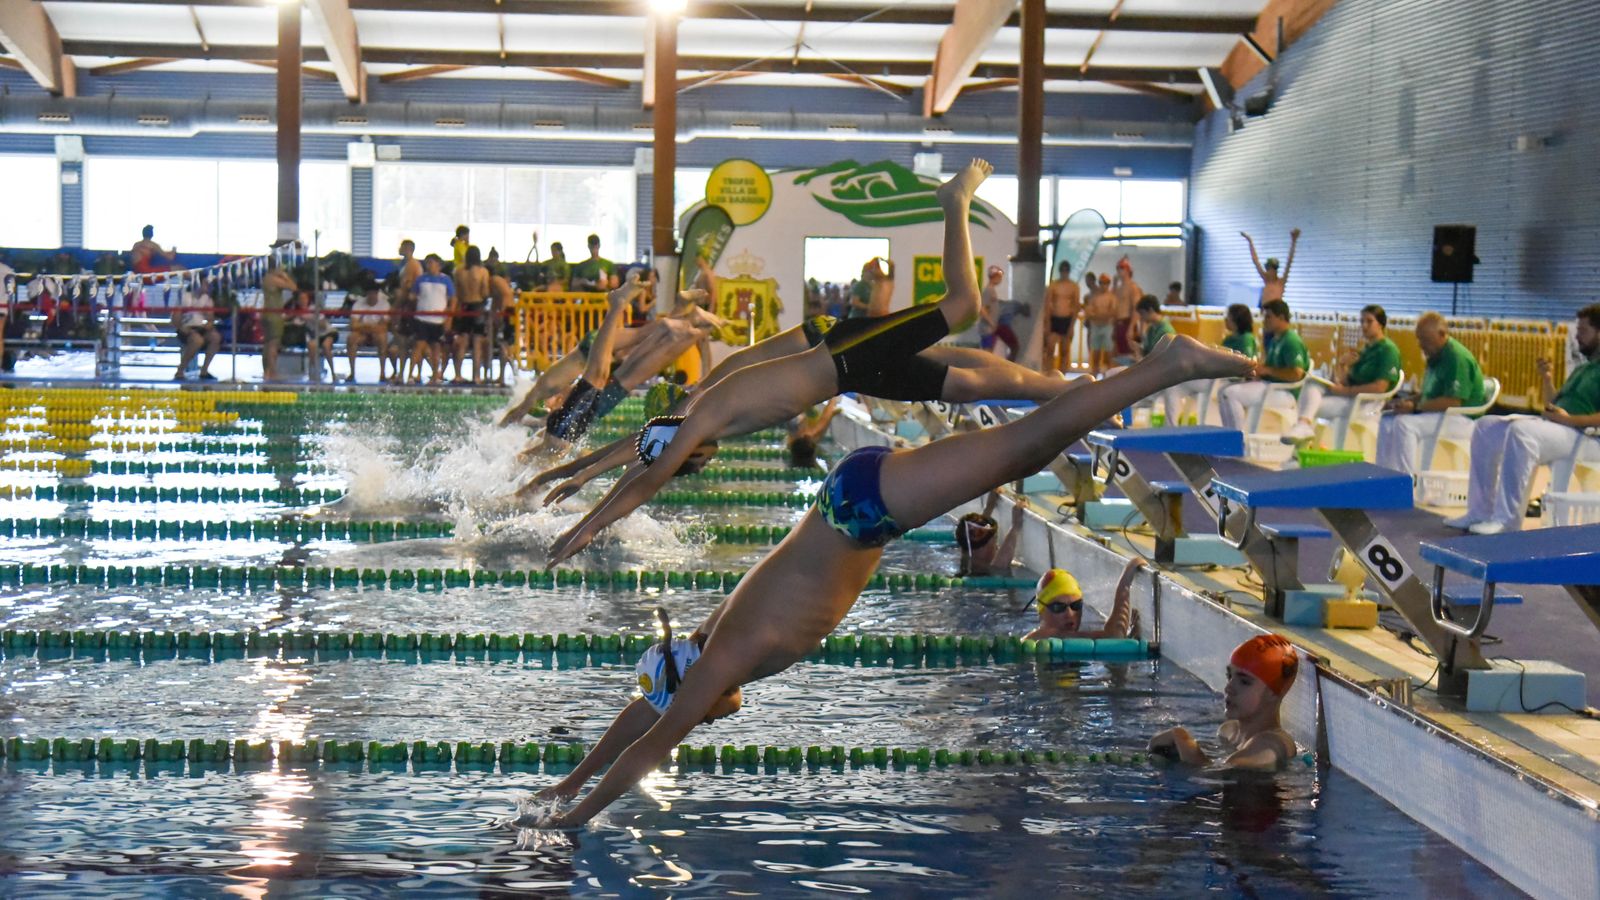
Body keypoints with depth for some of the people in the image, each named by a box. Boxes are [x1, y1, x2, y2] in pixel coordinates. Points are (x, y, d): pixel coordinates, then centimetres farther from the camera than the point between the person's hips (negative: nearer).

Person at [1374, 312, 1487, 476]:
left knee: (1405, 423, -28)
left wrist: (1415, 407, -24)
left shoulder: (1457, 357, -17)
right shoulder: (1436, 356, 15)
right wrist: (1408, 402, 4)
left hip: (1463, 419, -10)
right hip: (1438, 414, 10)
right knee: (1388, 421, 2)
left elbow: (1453, 402, -25)